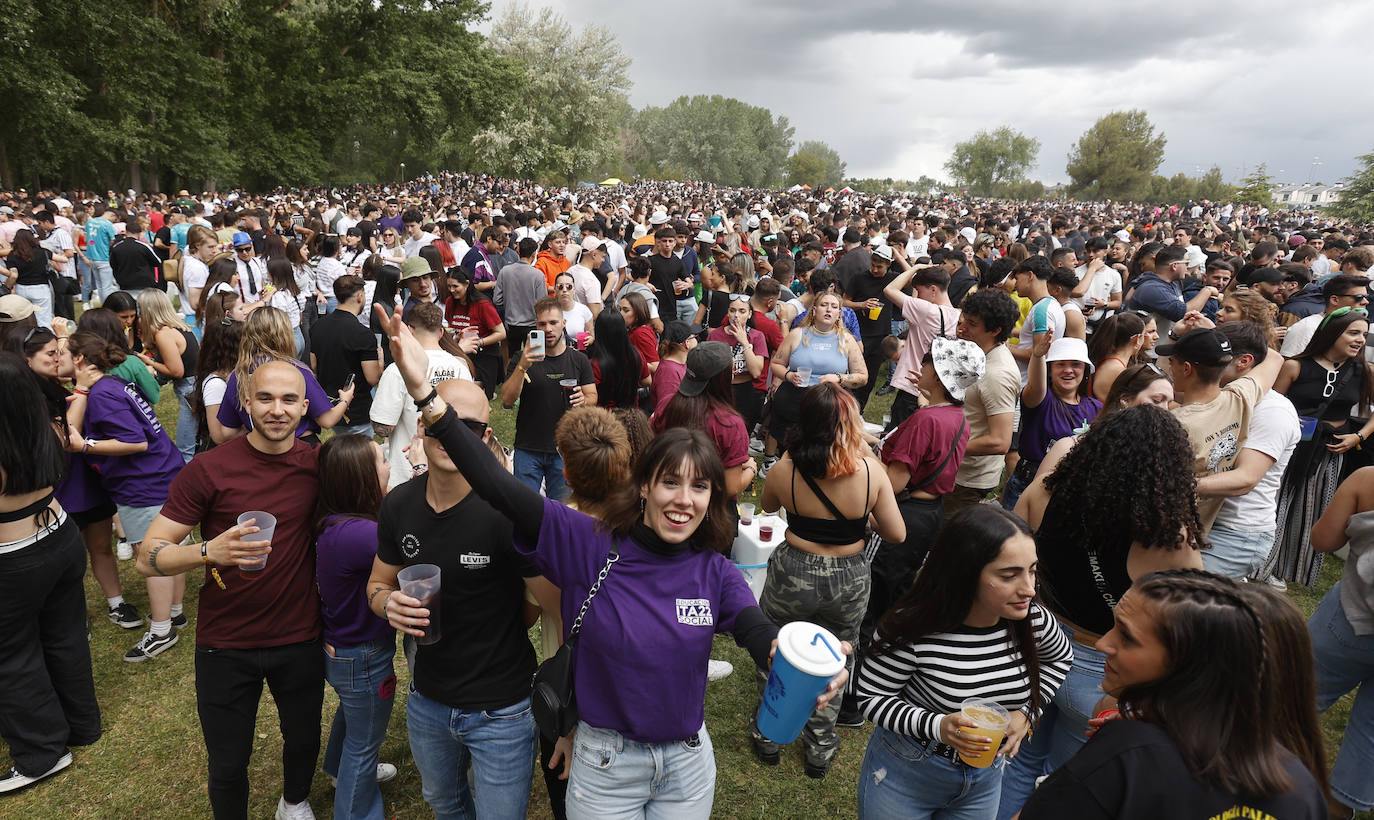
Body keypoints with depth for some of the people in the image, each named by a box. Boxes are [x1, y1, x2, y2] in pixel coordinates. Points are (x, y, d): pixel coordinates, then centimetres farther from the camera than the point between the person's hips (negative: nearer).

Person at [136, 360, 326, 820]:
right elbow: (148, 558, -14)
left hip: (300, 640, 2)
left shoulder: (318, 466, -6)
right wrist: (211, 551, -32)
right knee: (228, 765, 14)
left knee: (304, 741, 22)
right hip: (225, 644, -2)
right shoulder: (209, 469, -14)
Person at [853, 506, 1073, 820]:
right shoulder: (913, 631, -31)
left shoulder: (1033, 620, -16)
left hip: (984, 780, 4)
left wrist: (1027, 713, -7)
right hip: (905, 775, -4)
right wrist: (935, 726, -33)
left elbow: (1060, 658, 7)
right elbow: (869, 694, -19)